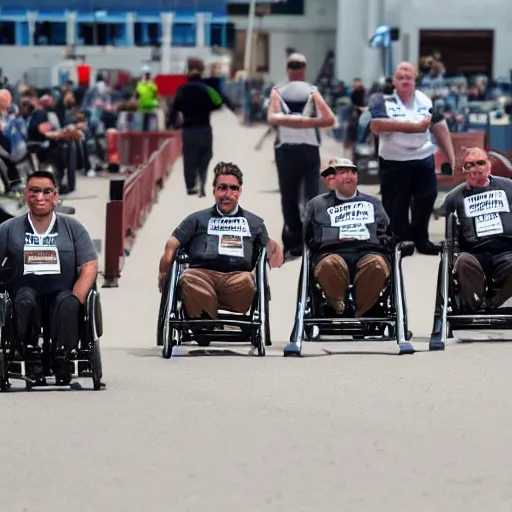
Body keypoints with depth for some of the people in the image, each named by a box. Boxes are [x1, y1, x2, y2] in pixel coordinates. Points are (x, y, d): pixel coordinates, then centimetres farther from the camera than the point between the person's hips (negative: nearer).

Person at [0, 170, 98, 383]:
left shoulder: (73, 228, 11)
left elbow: (89, 267, 3)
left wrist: (75, 301, -12)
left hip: (62, 293, 0)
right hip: (26, 288, 0)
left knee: (67, 305, -35)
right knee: (25, 301, -36)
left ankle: (62, 358, -33)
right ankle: (30, 355, -30)